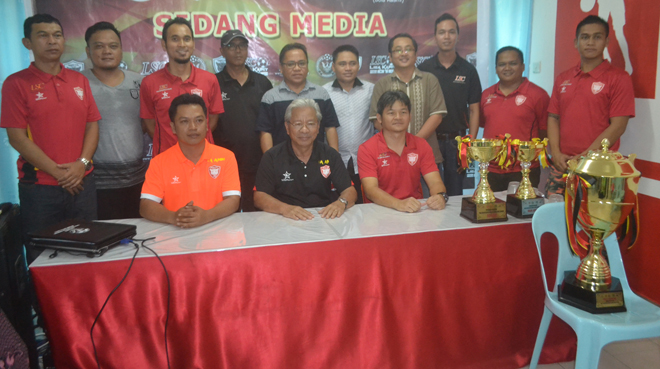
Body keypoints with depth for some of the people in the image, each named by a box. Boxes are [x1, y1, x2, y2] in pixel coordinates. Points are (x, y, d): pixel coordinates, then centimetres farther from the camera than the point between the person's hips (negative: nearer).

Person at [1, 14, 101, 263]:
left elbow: (92, 125, 8)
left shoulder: (79, 81, 11)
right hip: (38, 187, -3)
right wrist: (57, 172, -12)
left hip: (82, 183, 3)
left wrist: (82, 163, -8)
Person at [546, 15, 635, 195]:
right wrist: (556, 153, -2)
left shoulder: (618, 78, 0)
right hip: (561, 166, 4)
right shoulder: (562, 79, 14)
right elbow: (553, 118, 12)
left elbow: (618, 126, -7)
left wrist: (585, 156, -12)